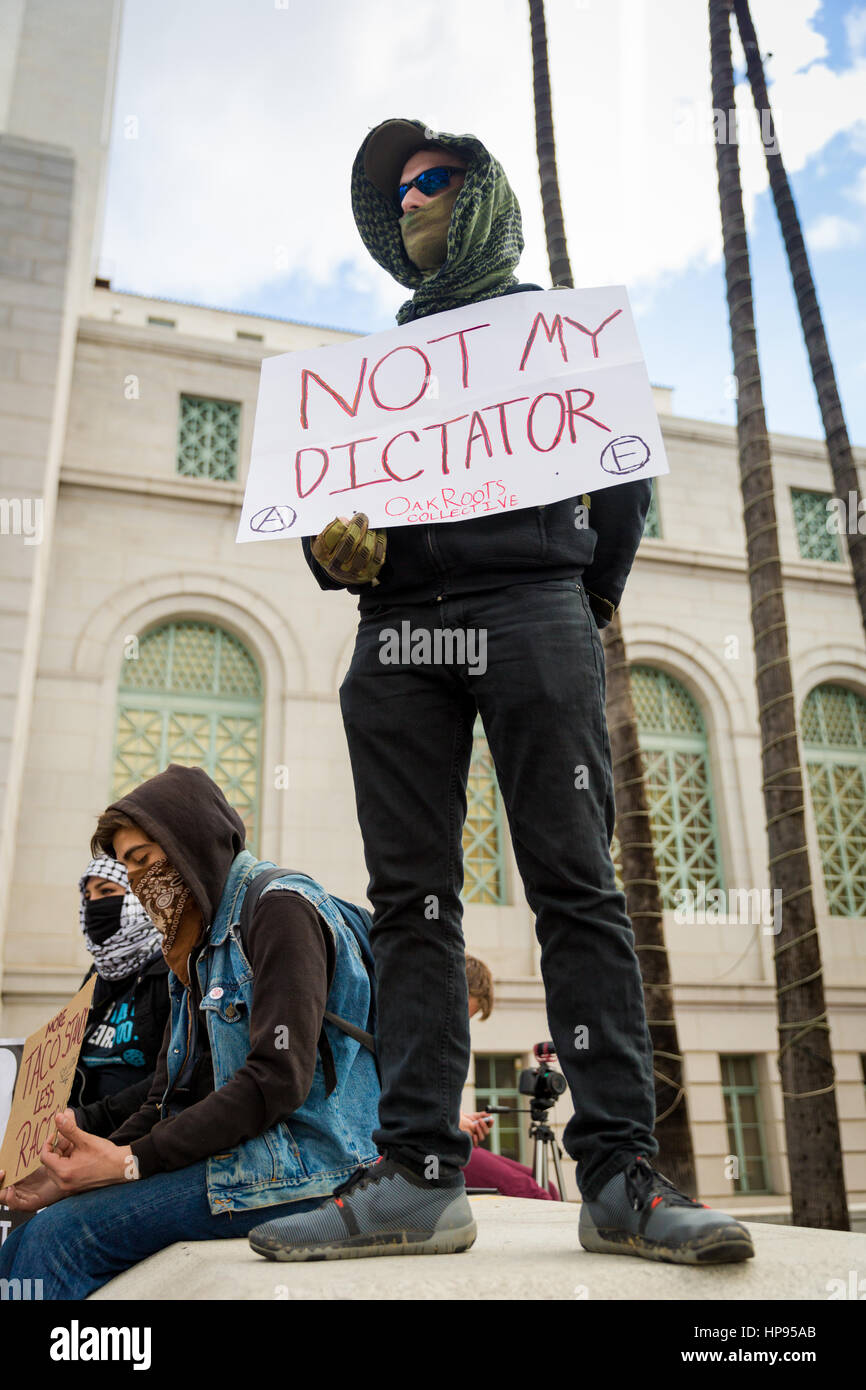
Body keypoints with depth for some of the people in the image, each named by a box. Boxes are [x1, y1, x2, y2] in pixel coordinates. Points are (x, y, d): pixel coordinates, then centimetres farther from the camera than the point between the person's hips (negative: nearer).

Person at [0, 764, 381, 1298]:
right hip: (235, 1153, 8)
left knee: (65, 1232, -21)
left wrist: (133, 1161, -17)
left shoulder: (281, 908, -9)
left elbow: (279, 1079, -19)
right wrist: (78, 1168, 0)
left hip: (294, 1162, -8)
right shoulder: (199, 943, 21)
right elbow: (167, 1097, 17)